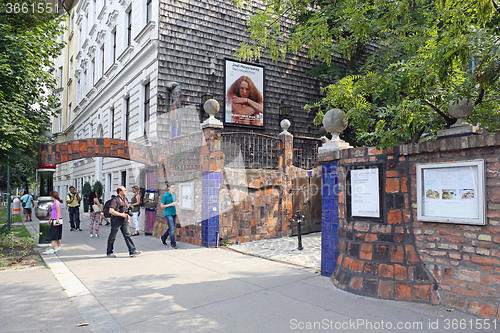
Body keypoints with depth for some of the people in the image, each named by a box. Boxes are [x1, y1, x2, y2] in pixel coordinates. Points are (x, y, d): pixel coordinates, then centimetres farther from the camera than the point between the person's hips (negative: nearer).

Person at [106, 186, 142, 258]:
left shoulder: (125, 199, 14)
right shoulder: (115, 200, -13)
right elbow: (111, 211, -22)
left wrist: (128, 218, 18)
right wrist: (121, 214, -20)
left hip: (124, 220, 7)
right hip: (116, 220, -7)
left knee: (127, 235, 2)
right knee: (112, 236, 4)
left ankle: (132, 251, -1)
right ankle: (109, 252, 18)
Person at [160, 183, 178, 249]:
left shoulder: (173, 195, 9)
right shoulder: (165, 195, -10)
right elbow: (161, 206, -8)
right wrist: (171, 204, -16)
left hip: (173, 213, 7)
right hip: (168, 214, -7)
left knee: (171, 229, 14)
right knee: (172, 229, -9)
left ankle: (163, 238, 35)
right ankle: (173, 243, 1)